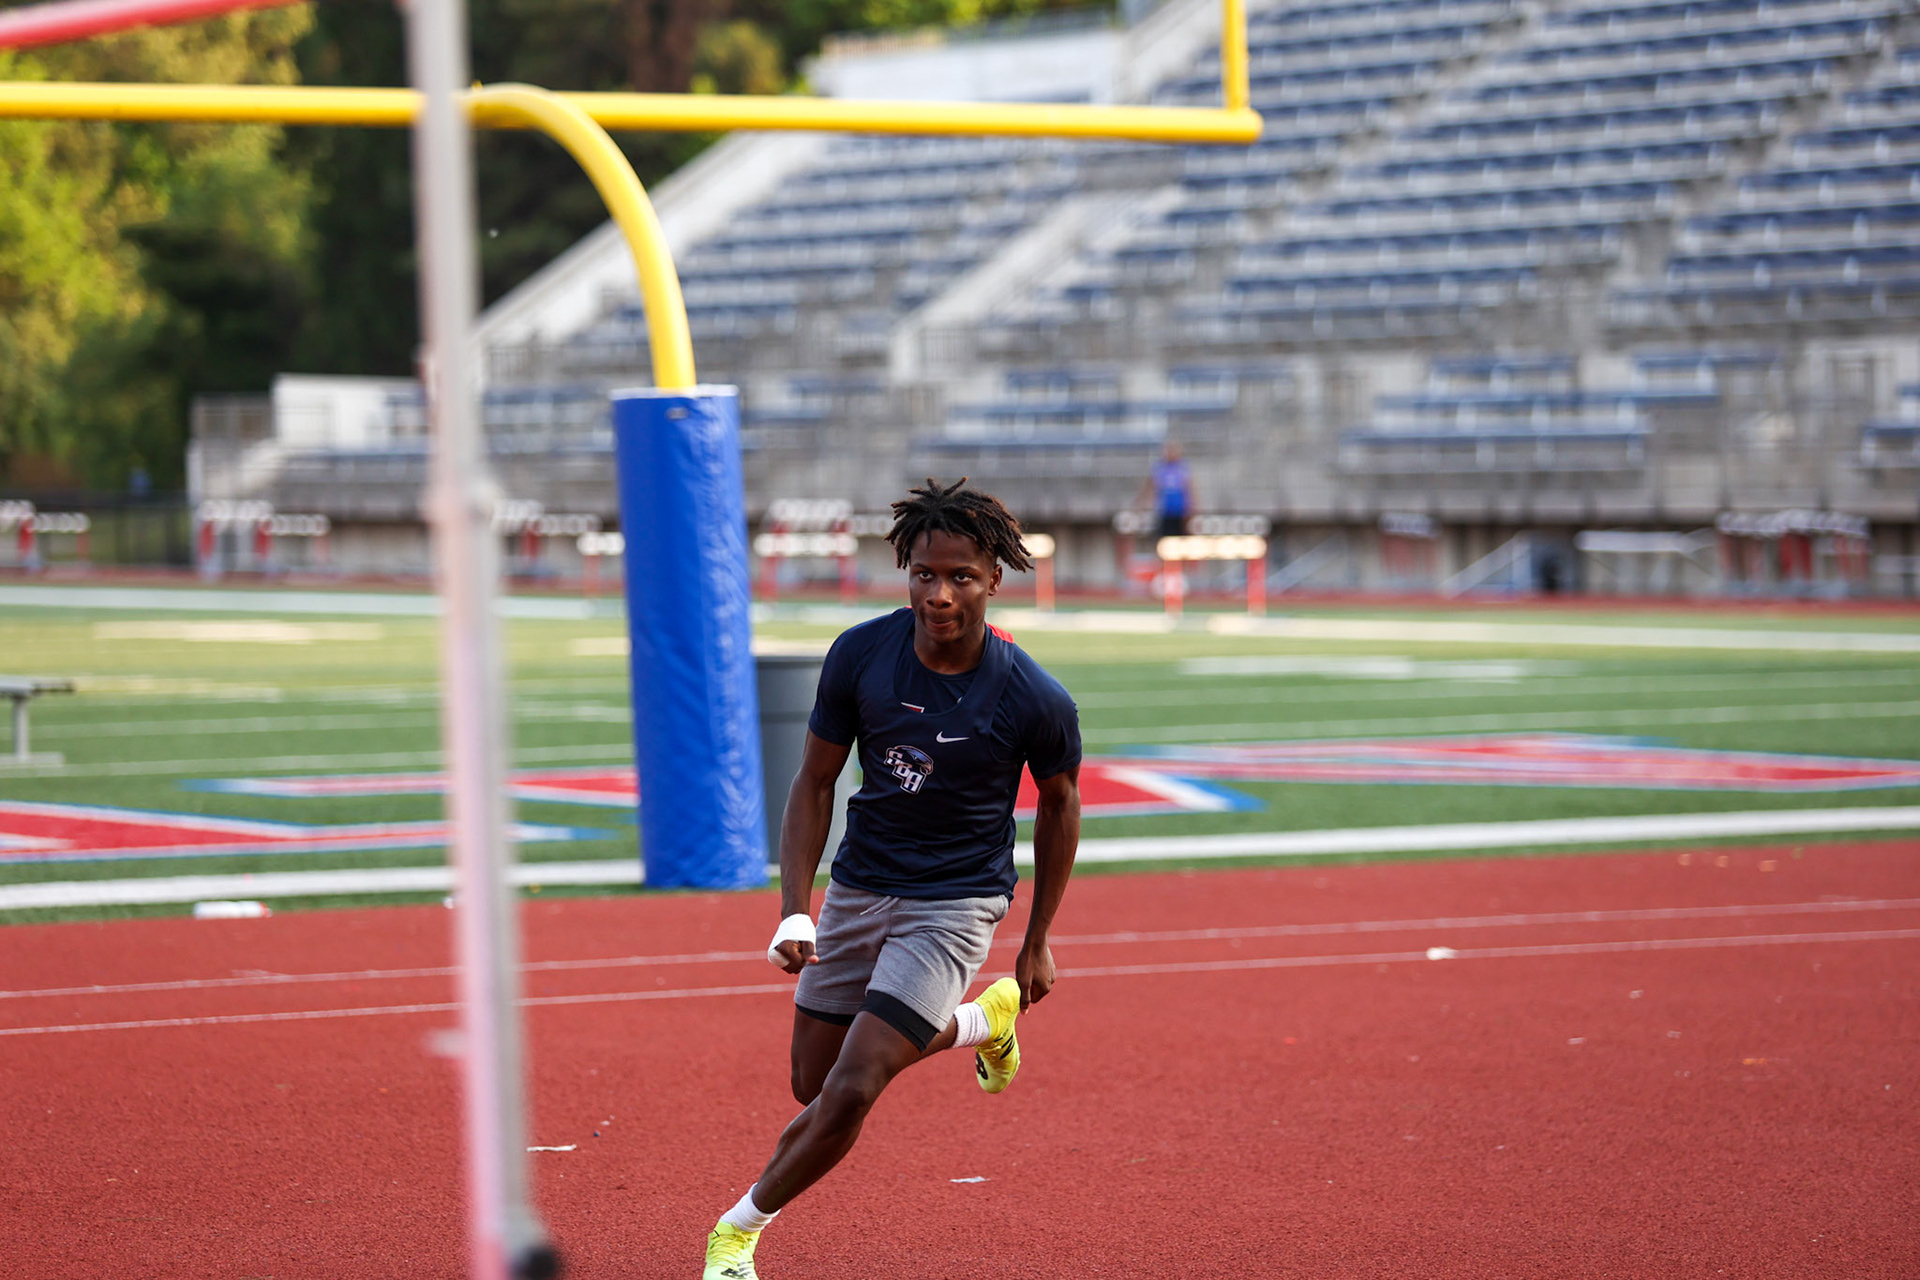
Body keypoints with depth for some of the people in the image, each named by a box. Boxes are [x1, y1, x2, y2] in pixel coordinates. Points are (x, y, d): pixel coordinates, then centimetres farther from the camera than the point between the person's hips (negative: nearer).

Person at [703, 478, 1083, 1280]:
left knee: (850, 1093, -16)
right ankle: (982, 1019, 39)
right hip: (858, 889, 4)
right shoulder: (859, 656, -13)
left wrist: (1037, 941, 6)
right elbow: (815, 783, -1)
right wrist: (795, 909, -11)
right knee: (813, 1087, 13)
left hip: (955, 905, -4)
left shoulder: (1035, 700, -19)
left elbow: (1060, 803, 1)